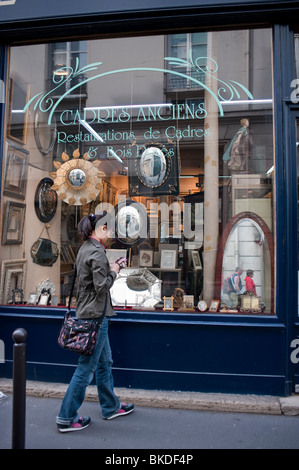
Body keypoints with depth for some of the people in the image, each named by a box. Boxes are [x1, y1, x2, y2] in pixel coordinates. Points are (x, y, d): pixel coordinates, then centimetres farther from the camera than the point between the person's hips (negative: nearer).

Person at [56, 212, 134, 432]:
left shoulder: (85, 248, 11)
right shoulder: (97, 252, -19)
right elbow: (102, 286, -22)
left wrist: (111, 268, 9)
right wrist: (113, 272, -6)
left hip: (87, 312, 11)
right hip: (95, 315, -11)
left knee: (104, 363, 21)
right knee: (86, 369, 2)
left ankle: (111, 407, 35)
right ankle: (66, 418, 16)